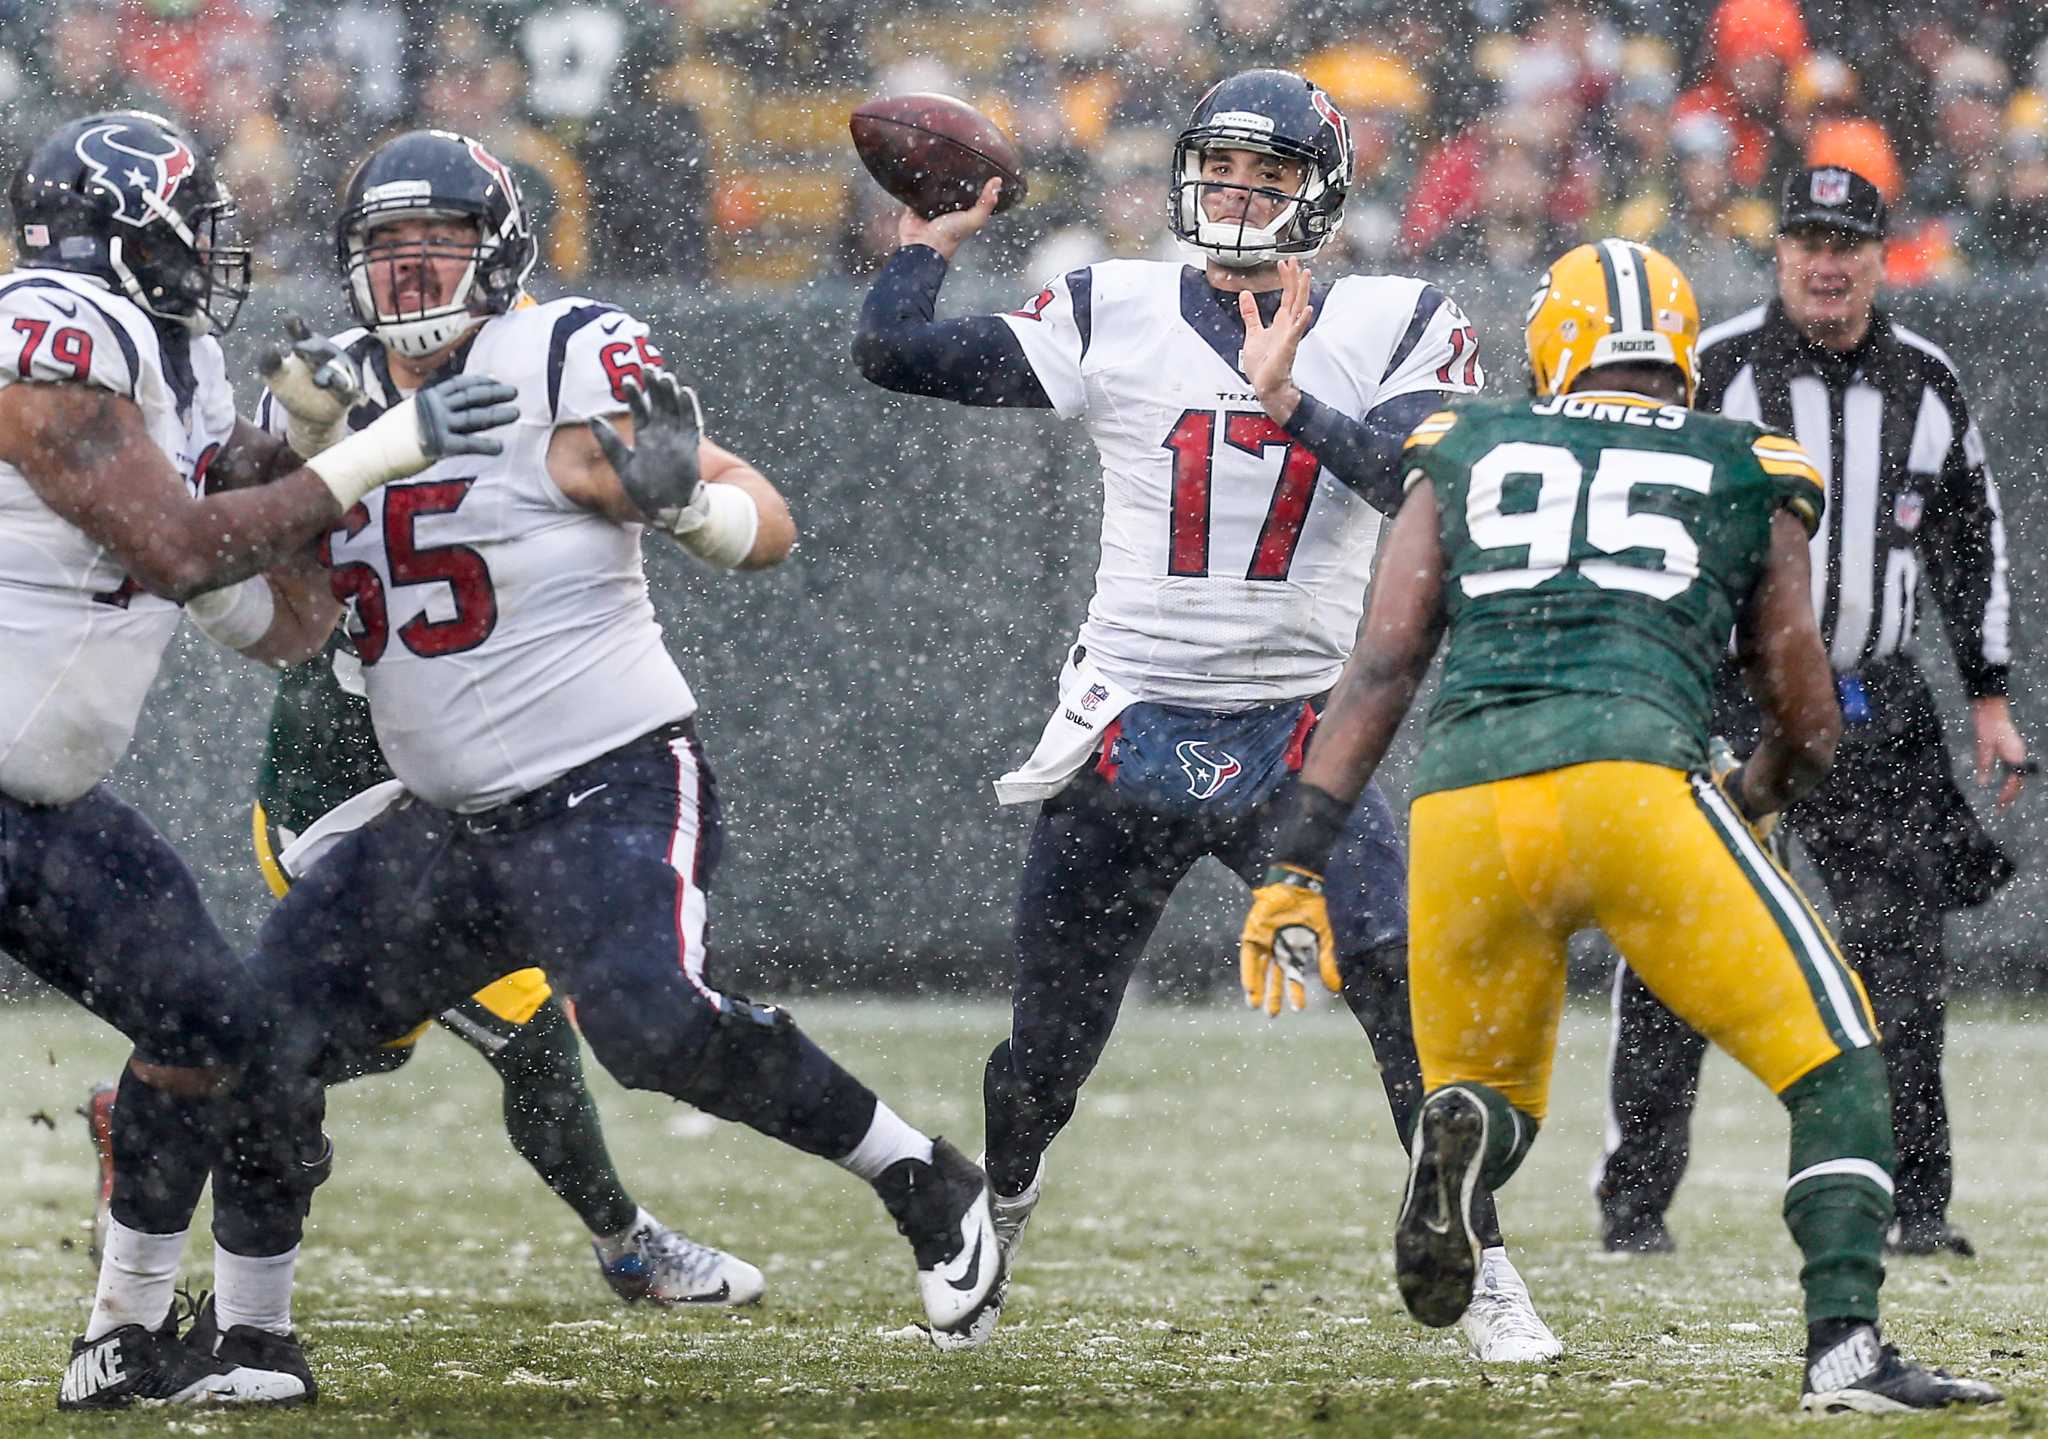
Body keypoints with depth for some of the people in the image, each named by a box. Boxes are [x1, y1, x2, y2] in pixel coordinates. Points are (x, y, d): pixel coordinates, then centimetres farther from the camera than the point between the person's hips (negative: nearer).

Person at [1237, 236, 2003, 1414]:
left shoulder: (1467, 456, 22)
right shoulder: (1749, 482, 21)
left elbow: (1383, 665, 12)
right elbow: (1809, 730, 25)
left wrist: (1302, 860, 9)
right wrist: (1753, 799, 47)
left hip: (1463, 799, 2)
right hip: (1633, 778, -2)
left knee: (1489, 1095, 23)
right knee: (1834, 1063, 11)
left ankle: (1458, 1139, -14)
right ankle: (1846, 1344, -9)